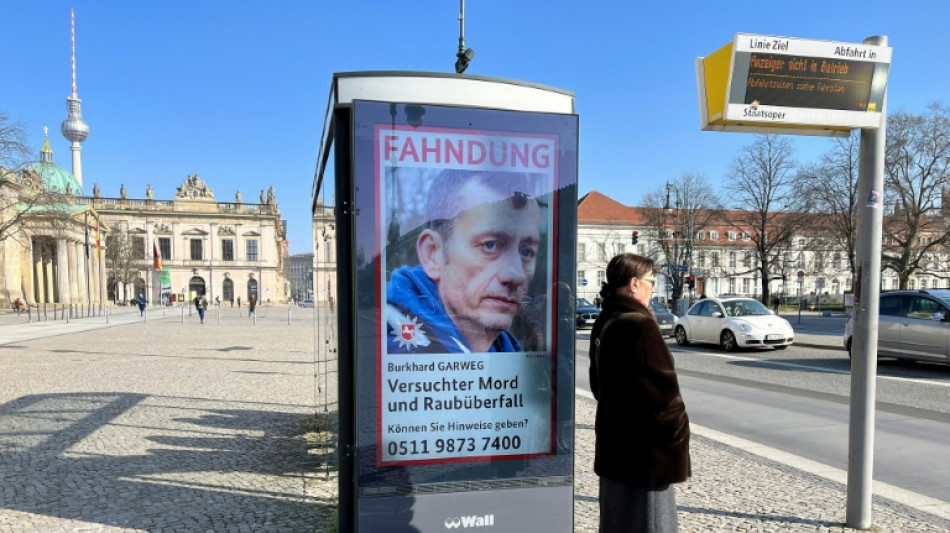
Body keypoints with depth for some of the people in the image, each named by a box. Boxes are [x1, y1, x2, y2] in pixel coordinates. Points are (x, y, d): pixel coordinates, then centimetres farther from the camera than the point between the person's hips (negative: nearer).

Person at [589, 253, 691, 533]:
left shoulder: (604, 322, 8)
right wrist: (678, 432, -7)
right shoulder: (639, 324, -21)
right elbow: (663, 387, -20)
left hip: (615, 440, 9)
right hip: (645, 446, -9)